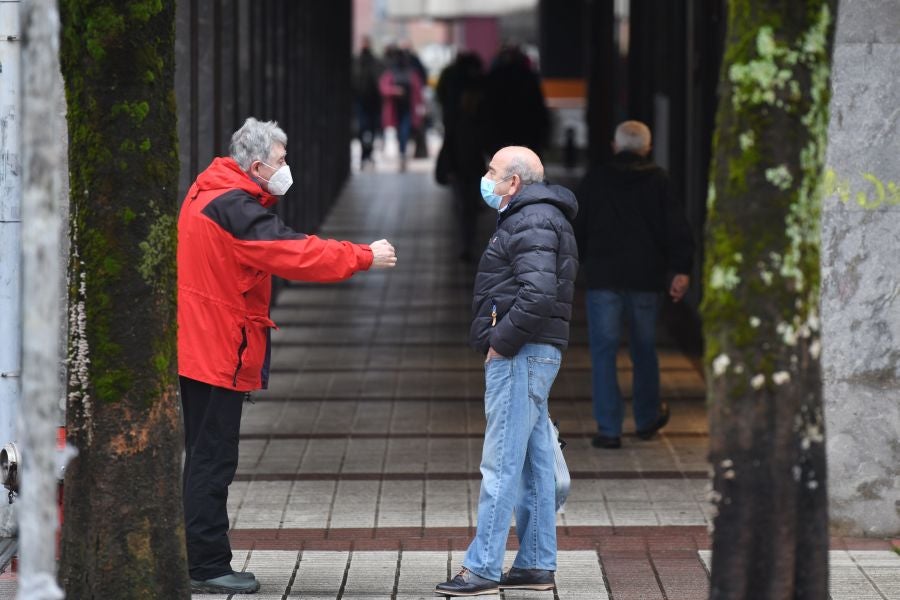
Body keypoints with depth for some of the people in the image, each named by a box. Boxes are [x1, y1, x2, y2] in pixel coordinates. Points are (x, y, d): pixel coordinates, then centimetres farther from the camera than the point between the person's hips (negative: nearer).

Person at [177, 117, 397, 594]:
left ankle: (203, 563, 20)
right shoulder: (235, 209, -19)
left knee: (206, 458, 14)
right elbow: (296, 255, -21)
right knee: (212, 460, -6)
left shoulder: (211, 194, 14)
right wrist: (365, 256, -13)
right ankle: (208, 568, -2)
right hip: (217, 349, -10)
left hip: (197, 350, 10)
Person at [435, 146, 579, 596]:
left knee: (501, 463, -10)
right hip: (533, 356, 11)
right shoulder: (534, 218, 20)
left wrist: (501, 343, -18)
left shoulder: (532, 223, -14)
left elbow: (538, 295, -26)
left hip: (519, 356, -11)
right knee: (534, 462, 12)